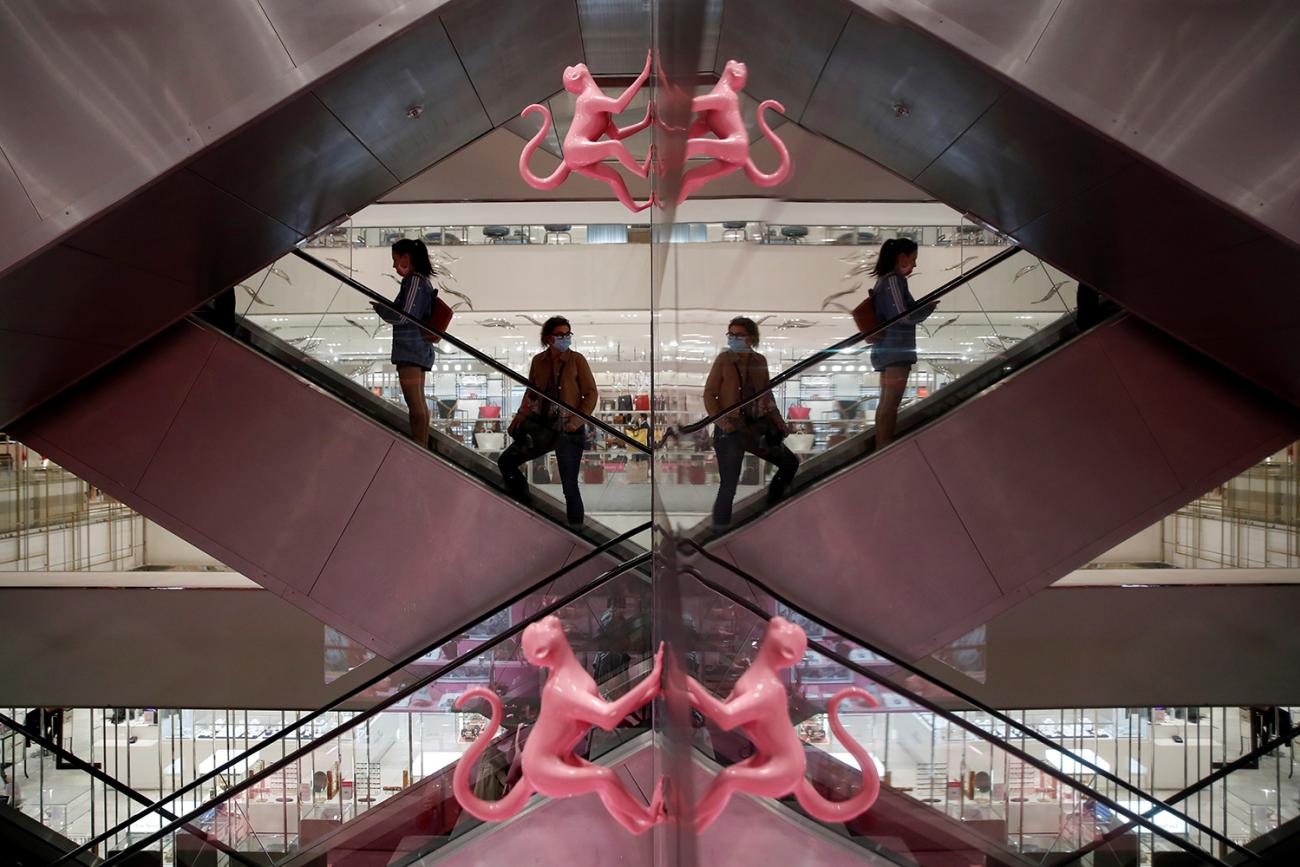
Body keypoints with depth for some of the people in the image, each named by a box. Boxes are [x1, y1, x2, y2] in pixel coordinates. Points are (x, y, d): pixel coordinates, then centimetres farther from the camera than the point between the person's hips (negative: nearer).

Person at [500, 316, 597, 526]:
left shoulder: (577, 360, -6)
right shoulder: (538, 361, 5)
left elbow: (591, 393, -5)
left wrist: (577, 421, -16)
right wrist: (519, 418, 5)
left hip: (569, 431, -5)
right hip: (543, 426, 5)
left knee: (569, 486, -3)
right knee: (506, 461, 6)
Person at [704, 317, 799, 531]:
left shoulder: (760, 361, 5)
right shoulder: (724, 359, -7)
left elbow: (766, 395, 15)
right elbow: (709, 394, -7)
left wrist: (778, 420, 8)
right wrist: (722, 421, -18)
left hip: (756, 427, 6)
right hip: (730, 430, -5)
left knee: (790, 463, 11)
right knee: (729, 485, -8)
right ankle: (720, 527, 9)